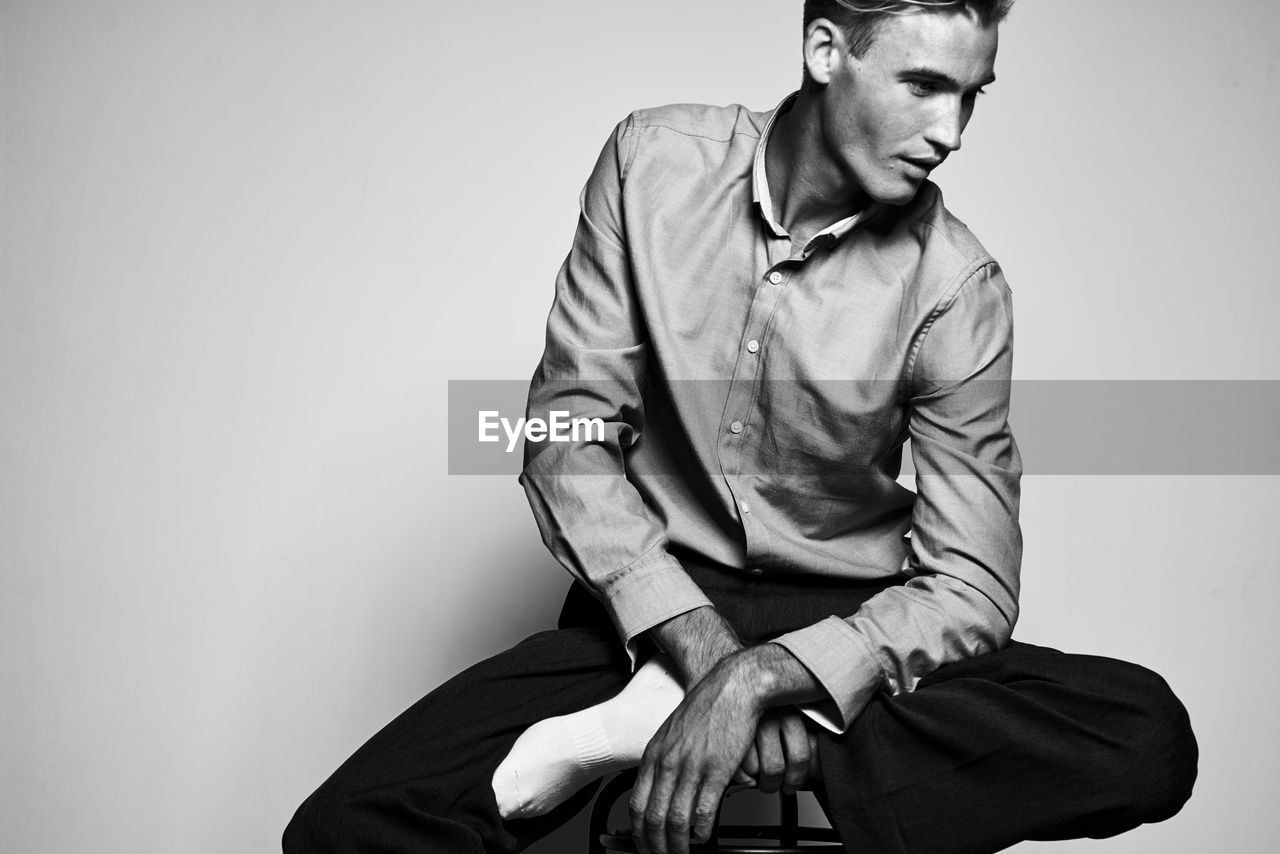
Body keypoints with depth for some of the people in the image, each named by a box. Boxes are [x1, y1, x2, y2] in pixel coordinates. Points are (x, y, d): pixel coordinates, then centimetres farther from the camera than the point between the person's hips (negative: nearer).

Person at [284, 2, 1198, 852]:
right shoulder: (655, 163, -6)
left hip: (841, 621, 2)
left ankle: (647, 722, -24)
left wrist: (761, 677, -29)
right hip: (650, 604, -1)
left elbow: (974, 584, -13)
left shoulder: (957, 286, -10)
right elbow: (567, 424, -7)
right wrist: (699, 642, -20)